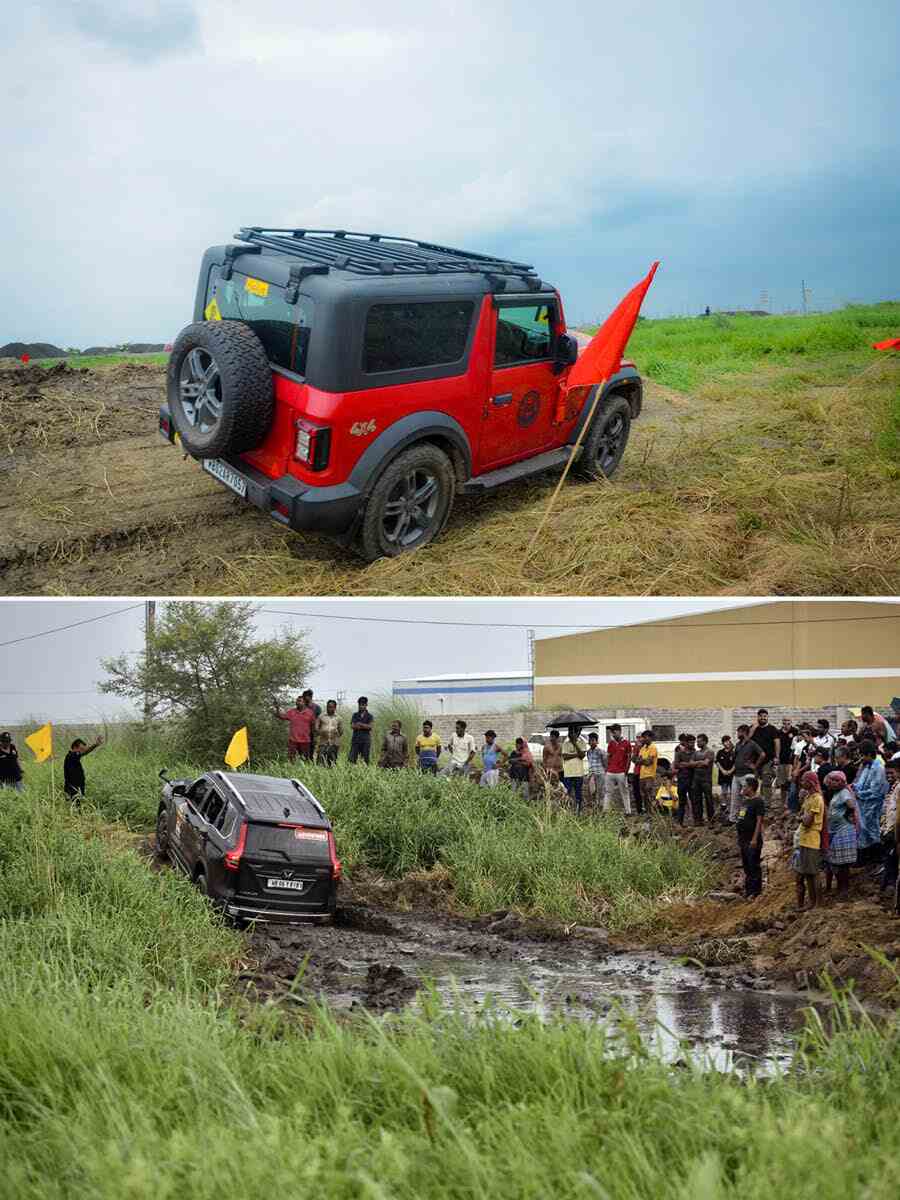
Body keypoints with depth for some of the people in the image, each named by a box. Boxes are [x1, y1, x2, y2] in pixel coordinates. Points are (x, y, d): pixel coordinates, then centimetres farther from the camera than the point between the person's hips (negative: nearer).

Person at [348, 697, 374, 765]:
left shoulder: (370, 716, 8)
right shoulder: (355, 715, 12)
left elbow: (370, 726, -7)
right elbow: (352, 726, -1)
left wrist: (359, 724, -6)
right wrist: (365, 726, -9)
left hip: (366, 740, -1)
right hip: (355, 739, 1)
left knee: (365, 759, -1)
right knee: (351, 758, -7)